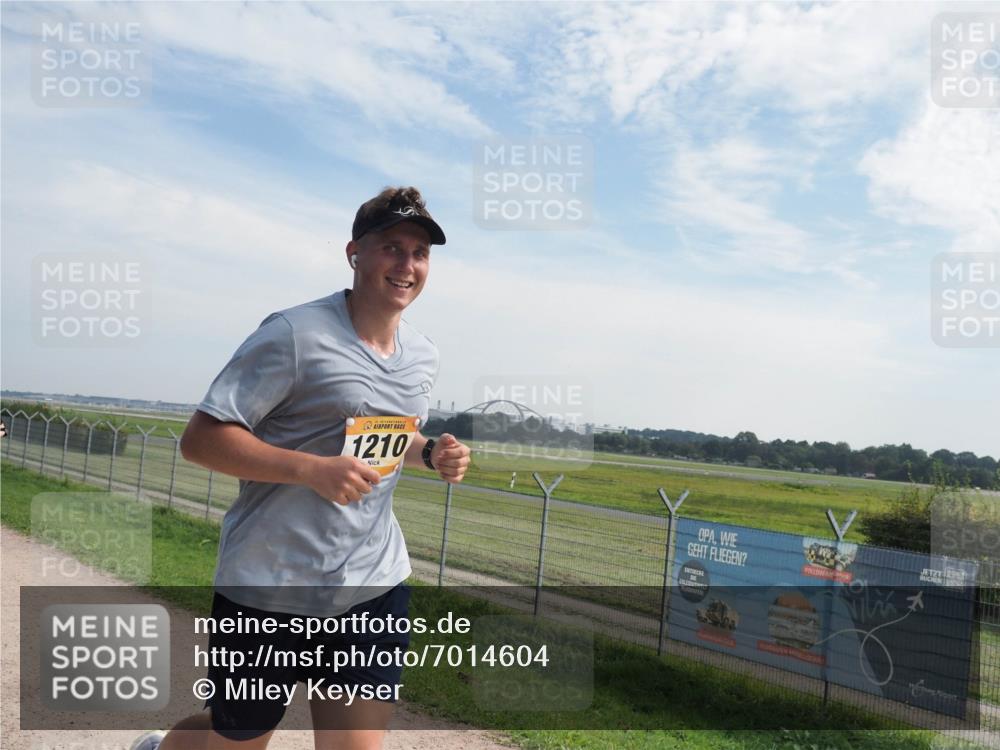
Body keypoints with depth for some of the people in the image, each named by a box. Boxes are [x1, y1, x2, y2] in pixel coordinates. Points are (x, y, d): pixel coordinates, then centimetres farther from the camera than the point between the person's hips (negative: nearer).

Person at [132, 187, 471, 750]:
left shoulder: (424, 355, 7)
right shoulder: (294, 334, -14)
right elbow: (201, 438, -15)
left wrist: (430, 453, 1)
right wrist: (313, 469, -26)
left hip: (377, 584, 5)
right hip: (271, 586, -4)